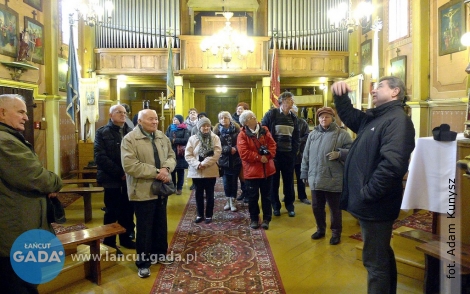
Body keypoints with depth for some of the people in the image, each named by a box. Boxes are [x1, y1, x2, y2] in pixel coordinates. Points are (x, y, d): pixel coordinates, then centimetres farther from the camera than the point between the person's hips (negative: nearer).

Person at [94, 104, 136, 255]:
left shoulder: (131, 132, 10)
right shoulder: (102, 132, -1)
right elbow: (101, 157, -11)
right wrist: (120, 173, -16)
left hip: (130, 178, 4)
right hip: (112, 179, -4)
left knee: (128, 210, 10)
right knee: (112, 212, 4)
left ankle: (126, 238, 27)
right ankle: (109, 243, 18)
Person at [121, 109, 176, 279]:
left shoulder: (162, 137, 8)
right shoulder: (129, 139, -13)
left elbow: (171, 156, 9)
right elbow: (130, 165, -22)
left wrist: (166, 168, -15)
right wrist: (156, 172, -22)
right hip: (143, 191, -6)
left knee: (161, 224, 18)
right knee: (144, 228, 5)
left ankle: (159, 253, 37)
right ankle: (143, 263, 19)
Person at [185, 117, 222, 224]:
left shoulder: (215, 138, -1)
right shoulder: (193, 138, 1)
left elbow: (216, 154, -12)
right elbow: (188, 155, -5)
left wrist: (204, 163, -18)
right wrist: (197, 164, -19)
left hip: (210, 171, -1)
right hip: (196, 172, 1)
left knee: (209, 194, 8)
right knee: (199, 194, 12)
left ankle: (209, 215, 21)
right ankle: (200, 215, 26)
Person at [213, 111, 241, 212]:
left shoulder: (236, 128, 0)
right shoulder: (217, 130, -1)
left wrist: (235, 149, -20)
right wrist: (229, 149, -17)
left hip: (236, 159, 0)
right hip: (224, 159, 0)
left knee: (234, 180, 4)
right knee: (226, 181, 7)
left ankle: (233, 201, 18)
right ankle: (228, 200, 24)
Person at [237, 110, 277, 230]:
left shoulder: (264, 130, 4)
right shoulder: (242, 135, -8)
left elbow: (272, 145, -1)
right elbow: (244, 153, -17)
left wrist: (267, 155, -18)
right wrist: (259, 158, -19)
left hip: (267, 170, 3)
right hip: (252, 171, -3)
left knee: (266, 196, 11)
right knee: (253, 197, 7)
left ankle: (266, 219, 23)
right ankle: (254, 219, 24)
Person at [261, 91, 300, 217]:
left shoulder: (294, 117, 10)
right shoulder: (271, 114, -5)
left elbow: (296, 136, 16)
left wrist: (295, 150, 4)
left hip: (289, 154, 4)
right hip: (274, 153, -4)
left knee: (289, 180, 10)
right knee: (274, 180, 6)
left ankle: (290, 205, 23)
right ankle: (275, 206, 20)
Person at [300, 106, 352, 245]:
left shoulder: (341, 134, -5)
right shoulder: (312, 134, 10)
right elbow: (306, 156, 13)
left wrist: (339, 154, -24)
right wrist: (304, 173, 13)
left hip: (333, 180, -5)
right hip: (315, 179, 5)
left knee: (334, 208, 9)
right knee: (316, 207, 17)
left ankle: (336, 233, 26)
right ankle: (320, 229, 36)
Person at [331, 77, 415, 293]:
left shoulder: (397, 120, -17)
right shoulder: (374, 117, 13)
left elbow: (392, 163, -31)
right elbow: (348, 115, 27)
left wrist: (367, 193, -24)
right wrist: (340, 96, 7)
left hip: (375, 205, -10)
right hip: (371, 204, 10)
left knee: (375, 260, 2)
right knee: (381, 256, 24)